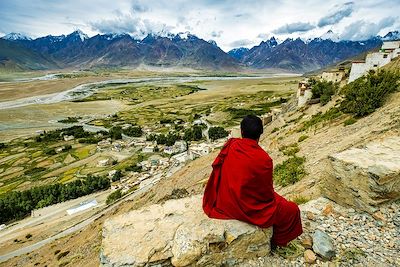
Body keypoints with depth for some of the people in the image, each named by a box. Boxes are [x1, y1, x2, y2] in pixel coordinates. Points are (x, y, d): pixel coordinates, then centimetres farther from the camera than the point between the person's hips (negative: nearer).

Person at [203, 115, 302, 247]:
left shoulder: (229, 147, -11)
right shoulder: (264, 159, -25)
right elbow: (267, 192, -12)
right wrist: (273, 197, 13)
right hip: (247, 208, -6)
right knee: (292, 210, 14)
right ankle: (277, 241, 34)